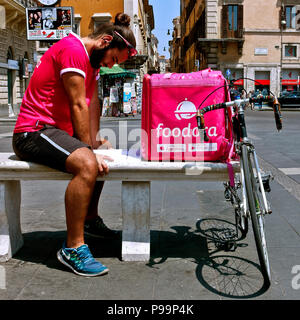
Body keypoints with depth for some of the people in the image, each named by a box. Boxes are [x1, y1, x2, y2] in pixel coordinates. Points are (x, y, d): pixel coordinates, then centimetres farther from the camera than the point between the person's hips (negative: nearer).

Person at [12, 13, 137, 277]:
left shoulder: (92, 58, 17)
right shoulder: (73, 50, -16)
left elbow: (93, 103, 7)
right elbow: (79, 106, -20)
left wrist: (94, 143, -2)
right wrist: (90, 150, -19)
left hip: (55, 131, 11)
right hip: (33, 131, -11)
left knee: (101, 159, 25)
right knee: (87, 165, -34)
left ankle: (90, 219, 34)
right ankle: (73, 248, -27)